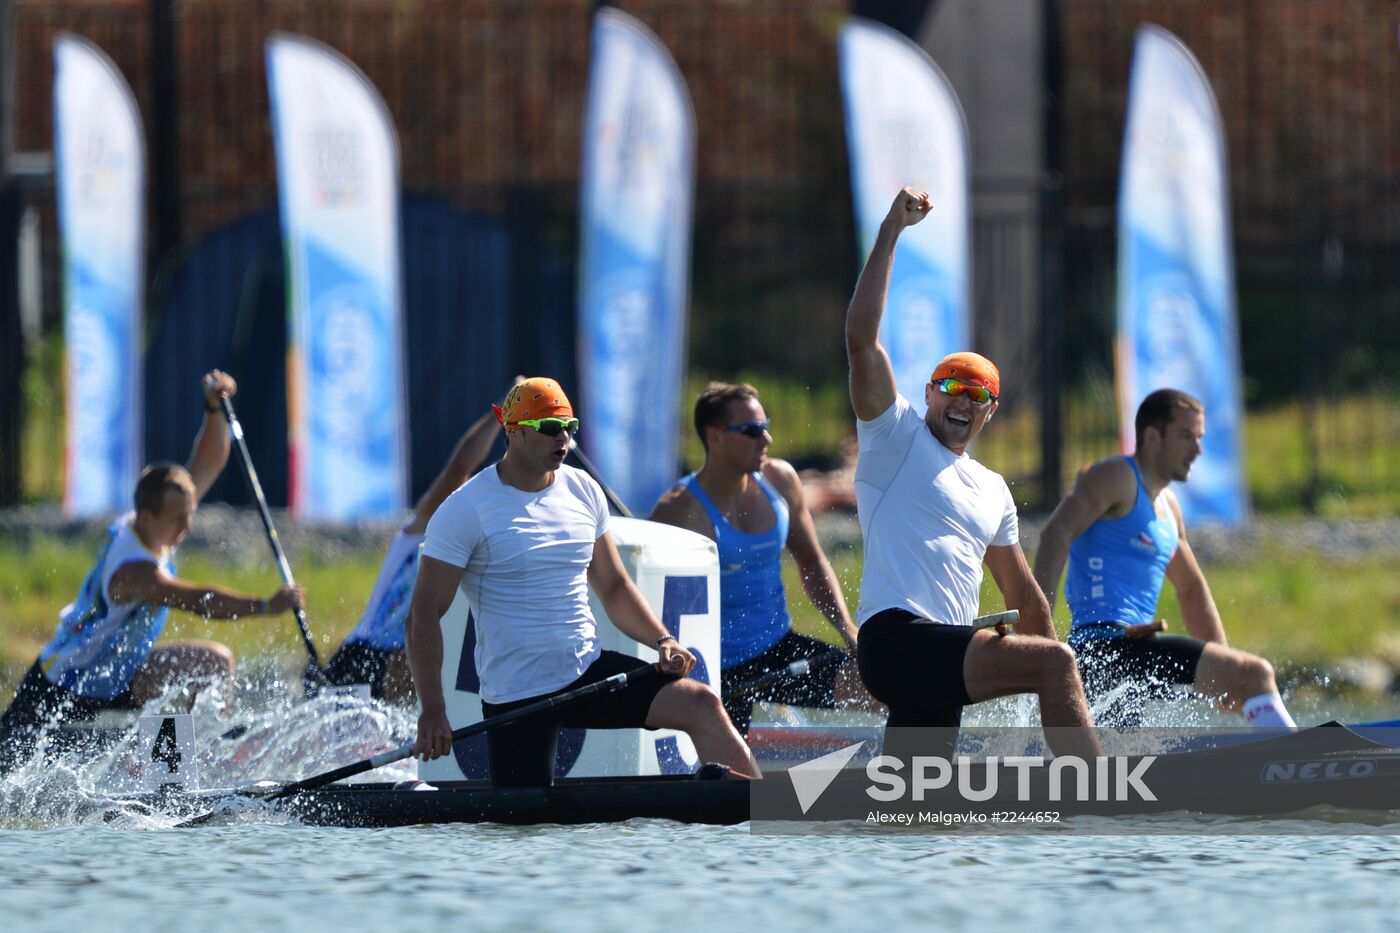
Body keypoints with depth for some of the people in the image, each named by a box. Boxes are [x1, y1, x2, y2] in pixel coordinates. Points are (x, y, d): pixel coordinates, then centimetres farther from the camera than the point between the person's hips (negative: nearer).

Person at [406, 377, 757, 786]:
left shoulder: (584, 492, 7)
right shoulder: (466, 510, -11)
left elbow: (613, 588, 17)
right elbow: (424, 616, -13)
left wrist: (662, 640, -2)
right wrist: (433, 710, -23)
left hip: (589, 669, 5)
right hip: (517, 697, -5)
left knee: (702, 707, -14)